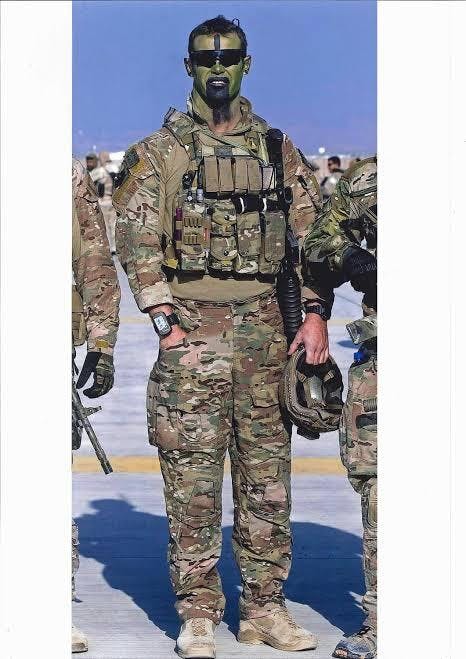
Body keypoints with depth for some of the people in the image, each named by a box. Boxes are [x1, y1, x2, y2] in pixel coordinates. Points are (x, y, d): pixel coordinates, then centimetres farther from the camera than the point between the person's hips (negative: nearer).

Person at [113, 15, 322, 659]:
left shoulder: (277, 149, 13)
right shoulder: (159, 151, 3)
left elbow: (310, 237, 12)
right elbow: (137, 239, -2)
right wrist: (165, 321, -11)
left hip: (263, 323, 3)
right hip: (192, 324, -3)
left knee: (266, 472, 6)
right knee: (192, 476, -3)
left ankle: (265, 606, 13)